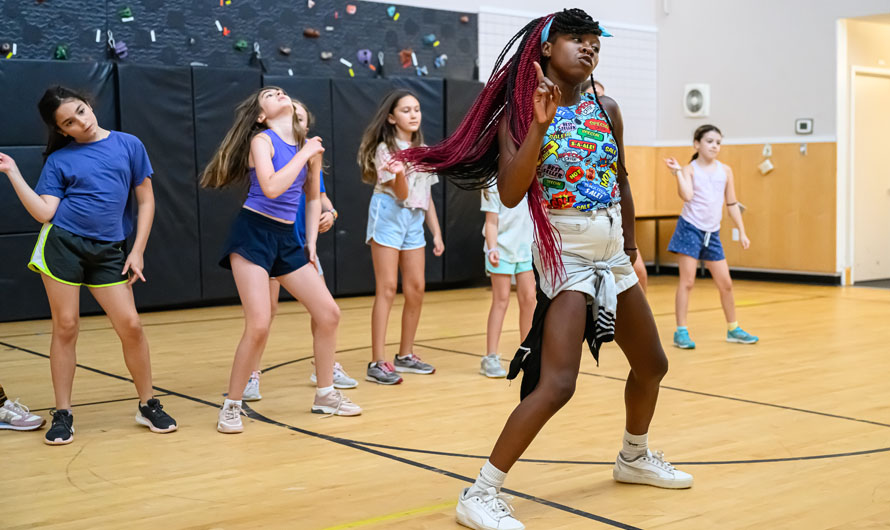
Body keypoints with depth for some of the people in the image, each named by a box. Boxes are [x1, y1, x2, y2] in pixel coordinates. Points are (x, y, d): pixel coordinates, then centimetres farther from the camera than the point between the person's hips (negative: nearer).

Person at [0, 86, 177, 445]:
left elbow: (145, 201, 8)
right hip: (62, 244, 0)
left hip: (107, 253, 0)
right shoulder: (59, 159, 5)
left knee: (130, 326, -4)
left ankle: (148, 405, 13)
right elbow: (44, 212, -3)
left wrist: (137, 251, 1)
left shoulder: (128, 145, 6)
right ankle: (62, 414, 13)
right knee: (65, 327, 1)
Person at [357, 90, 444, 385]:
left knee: (416, 288, 5)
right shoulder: (385, 149, -6)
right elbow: (402, 194, -14)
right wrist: (399, 173, -35)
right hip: (388, 216, -7)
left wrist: (436, 232, 13)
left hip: (415, 219, 7)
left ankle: (405, 355, 18)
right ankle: (377, 363, -8)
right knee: (387, 288, -10)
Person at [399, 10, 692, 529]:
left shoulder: (606, 109, 6)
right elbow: (509, 194, -23)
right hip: (566, 256, -7)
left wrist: (632, 248, 21)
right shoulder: (520, 114, -10)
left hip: (613, 255, 7)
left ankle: (635, 458, 45)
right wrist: (540, 125, -29)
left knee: (652, 365, 20)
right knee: (556, 385, -19)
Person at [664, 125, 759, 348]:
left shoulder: (725, 170, 9)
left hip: (712, 233, 5)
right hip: (690, 229, -5)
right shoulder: (689, 169, -4)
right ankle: (681, 332, 0)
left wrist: (742, 232, 11)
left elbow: (732, 204, 13)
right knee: (687, 281, -6)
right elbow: (687, 196, -21)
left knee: (725, 283, 9)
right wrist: (677, 171, -21)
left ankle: (733, 329, 24)